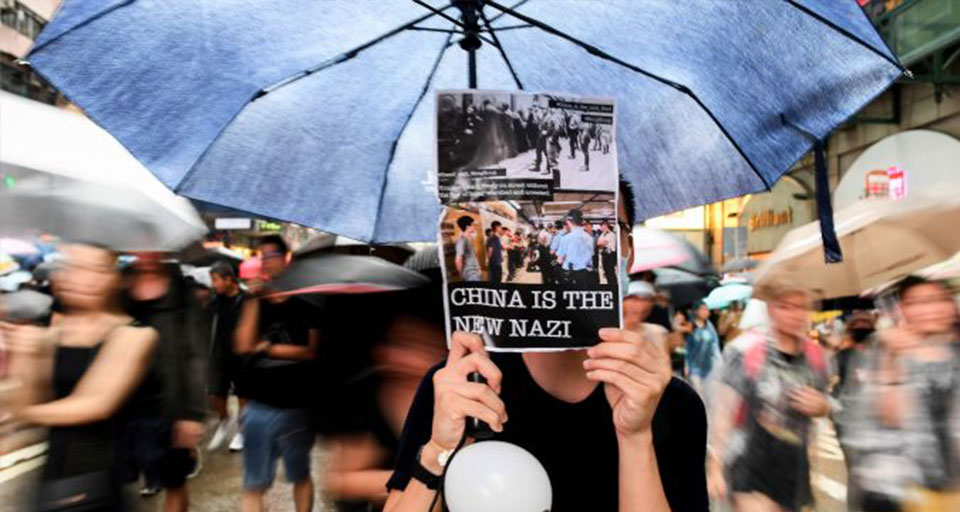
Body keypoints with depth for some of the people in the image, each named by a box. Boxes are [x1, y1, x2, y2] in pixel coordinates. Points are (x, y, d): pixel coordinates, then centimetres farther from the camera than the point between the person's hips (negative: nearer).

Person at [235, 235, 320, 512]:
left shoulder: (306, 303, -2)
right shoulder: (254, 303, 5)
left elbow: (310, 351, -8)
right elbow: (242, 346, -11)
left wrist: (266, 348, -7)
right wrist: (253, 300, -12)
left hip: (296, 408, -1)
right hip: (258, 408, 2)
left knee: (301, 476, 17)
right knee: (253, 485, 4)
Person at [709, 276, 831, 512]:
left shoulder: (815, 355, 4)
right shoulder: (747, 350, -12)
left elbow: (821, 406, 19)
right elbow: (723, 412, -11)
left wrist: (820, 407, -7)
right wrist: (716, 468, -12)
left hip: (793, 465, 6)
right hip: (750, 464, -5)